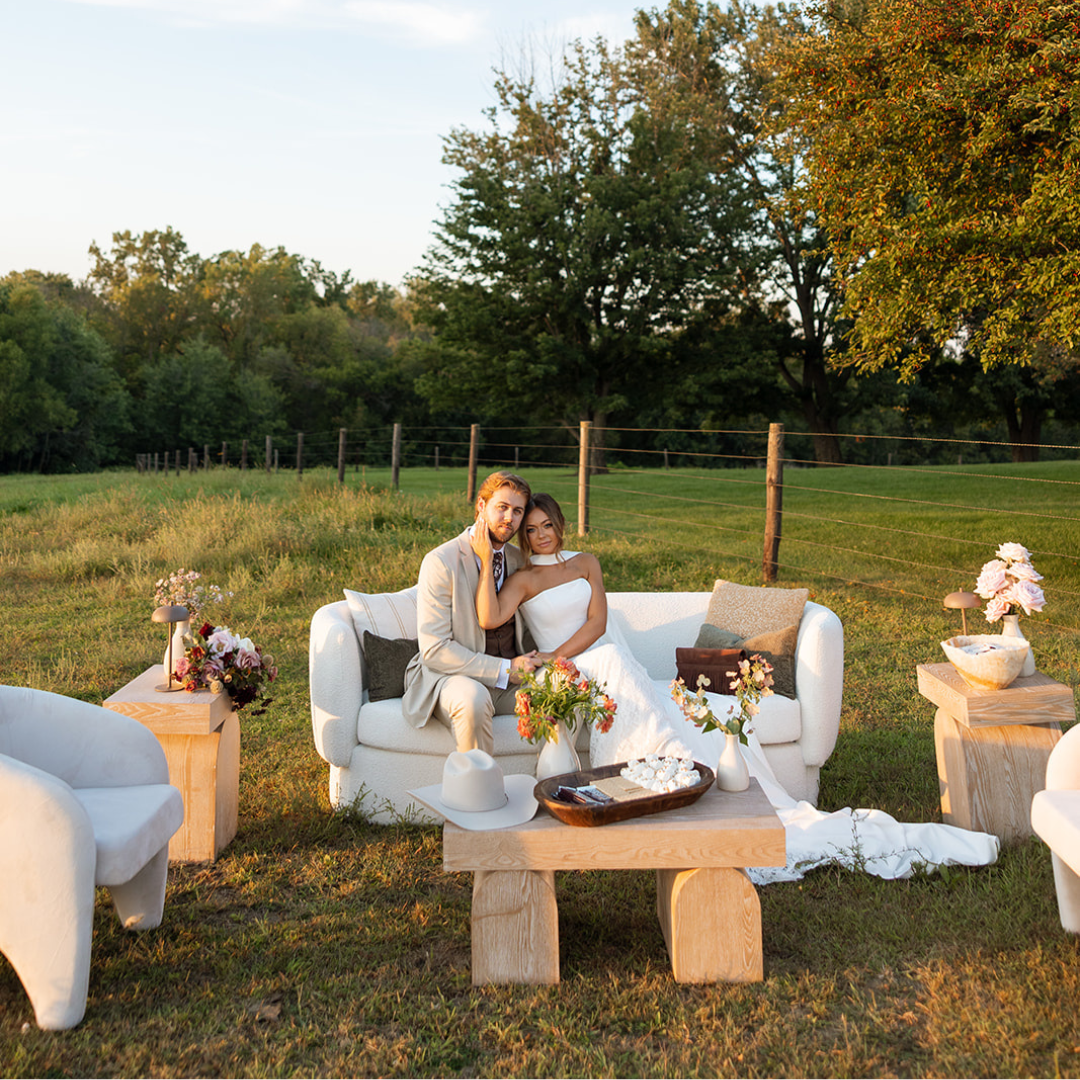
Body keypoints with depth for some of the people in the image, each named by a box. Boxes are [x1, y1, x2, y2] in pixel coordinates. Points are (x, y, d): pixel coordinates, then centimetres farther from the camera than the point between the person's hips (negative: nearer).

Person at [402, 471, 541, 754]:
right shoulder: (440, 562, -11)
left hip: (510, 676, 6)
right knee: (473, 699, -38)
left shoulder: (518, 560, 10)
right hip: (451, 677, -6)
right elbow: (434, 649, -16)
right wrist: (504, 669, -19)